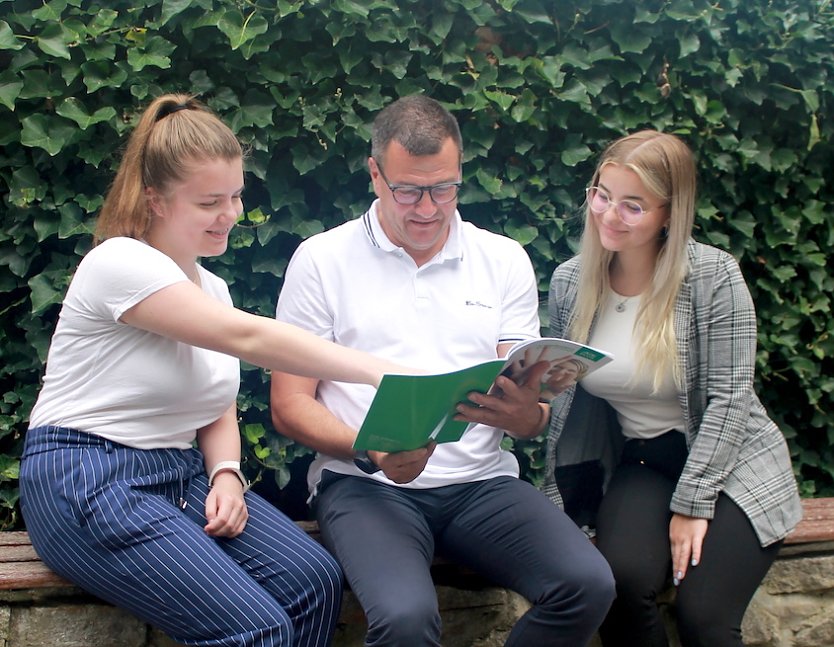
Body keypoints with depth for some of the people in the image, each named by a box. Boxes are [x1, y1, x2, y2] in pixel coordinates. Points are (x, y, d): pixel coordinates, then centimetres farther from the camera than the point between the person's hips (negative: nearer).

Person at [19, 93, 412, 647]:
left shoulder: (212, 289, 12)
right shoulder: (120, 264, -14)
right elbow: (249, 339, -24)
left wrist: (226, 475, -7)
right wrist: (385, 373, -30)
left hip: (181, 475, 7)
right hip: (86, 481, -7)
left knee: (316, 581, -17)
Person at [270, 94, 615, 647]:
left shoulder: (505, 260, 10)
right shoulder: (322, 260, 3)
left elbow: (535, 417, 8)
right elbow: (289, 406, 1)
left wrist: (525, 413, -18)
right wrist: (371, 452, -18)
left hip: (481, 481, 3)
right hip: (364, 482, -3)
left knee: (589, 585, -22)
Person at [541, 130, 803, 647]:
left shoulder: (713, 276, -13)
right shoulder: (570, 283, -1)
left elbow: (730, 396, -14)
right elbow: (565, 399, 6)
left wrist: (692, 503, -17)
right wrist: (556, 495, 2)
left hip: (730, 466, -2)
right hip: (640, 466, 3)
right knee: (622, 580, -27)